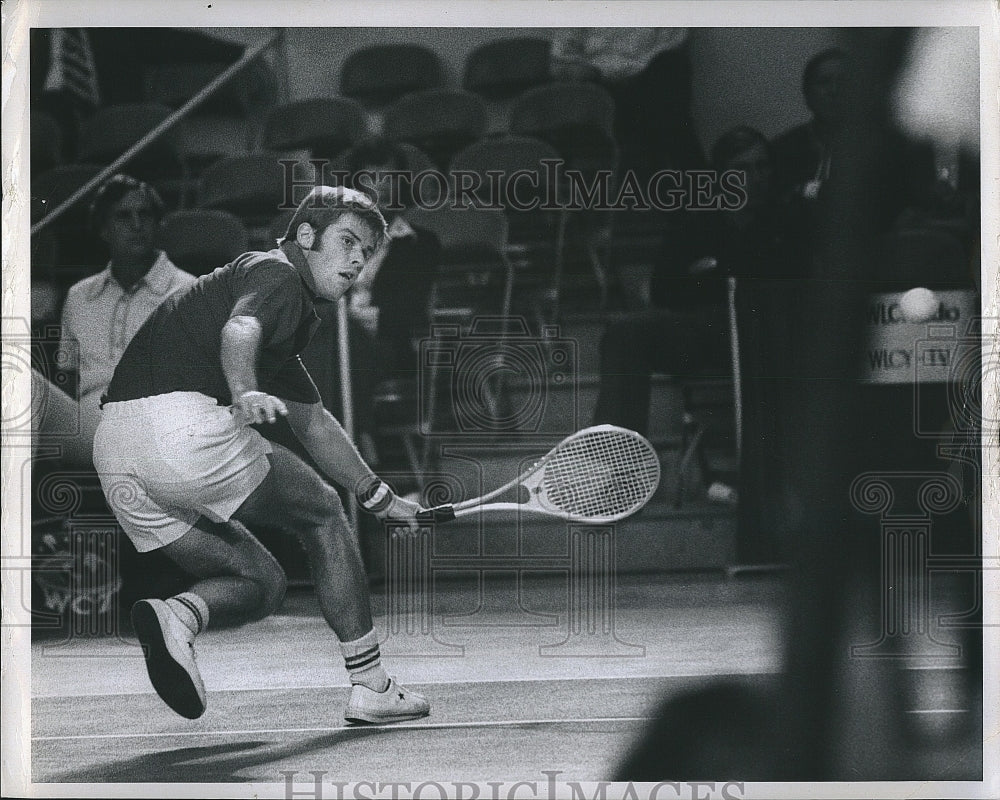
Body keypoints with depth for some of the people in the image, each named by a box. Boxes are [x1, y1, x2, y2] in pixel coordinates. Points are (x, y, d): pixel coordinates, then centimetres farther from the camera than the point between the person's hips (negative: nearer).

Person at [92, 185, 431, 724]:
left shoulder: (288, 316, 32)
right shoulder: (277, 272, 2)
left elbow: (313, 423, 41)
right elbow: (238, 330, -22)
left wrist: (380, 498, 46)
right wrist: (245, 394, -41)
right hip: (182, 422, -9)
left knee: (259, 580, 16)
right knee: (323, 512, 11)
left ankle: (176, 615, -15)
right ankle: (371, 688, 11)